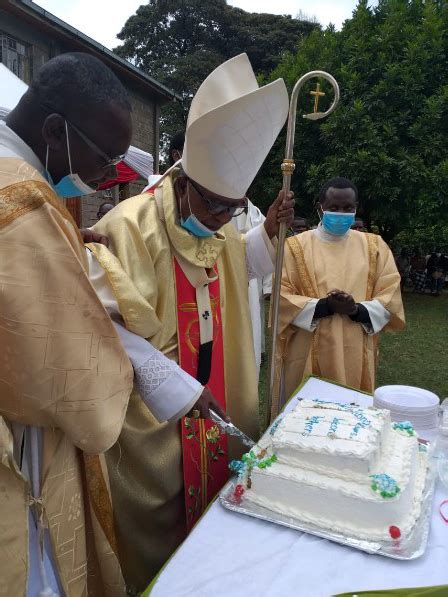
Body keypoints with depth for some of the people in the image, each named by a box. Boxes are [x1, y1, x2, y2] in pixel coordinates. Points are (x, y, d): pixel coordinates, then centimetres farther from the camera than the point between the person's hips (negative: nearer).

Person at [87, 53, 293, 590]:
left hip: (219, 398, 8)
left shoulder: (218, 226, 3)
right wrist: (177, 388, -27)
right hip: (152, 413, -7)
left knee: (218, 493, 23)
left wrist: (268, 232, 4)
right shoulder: (129, 227, -22)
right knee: (159, 521, 11)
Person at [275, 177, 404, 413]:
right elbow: (282, 297, -6)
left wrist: (357, 310, -15)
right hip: (307, 354, -2)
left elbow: (391, 298, 3)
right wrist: (324, 305, -19)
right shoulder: (295, 246, 0)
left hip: (356, 355, 2)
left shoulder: (375, 246, 8)